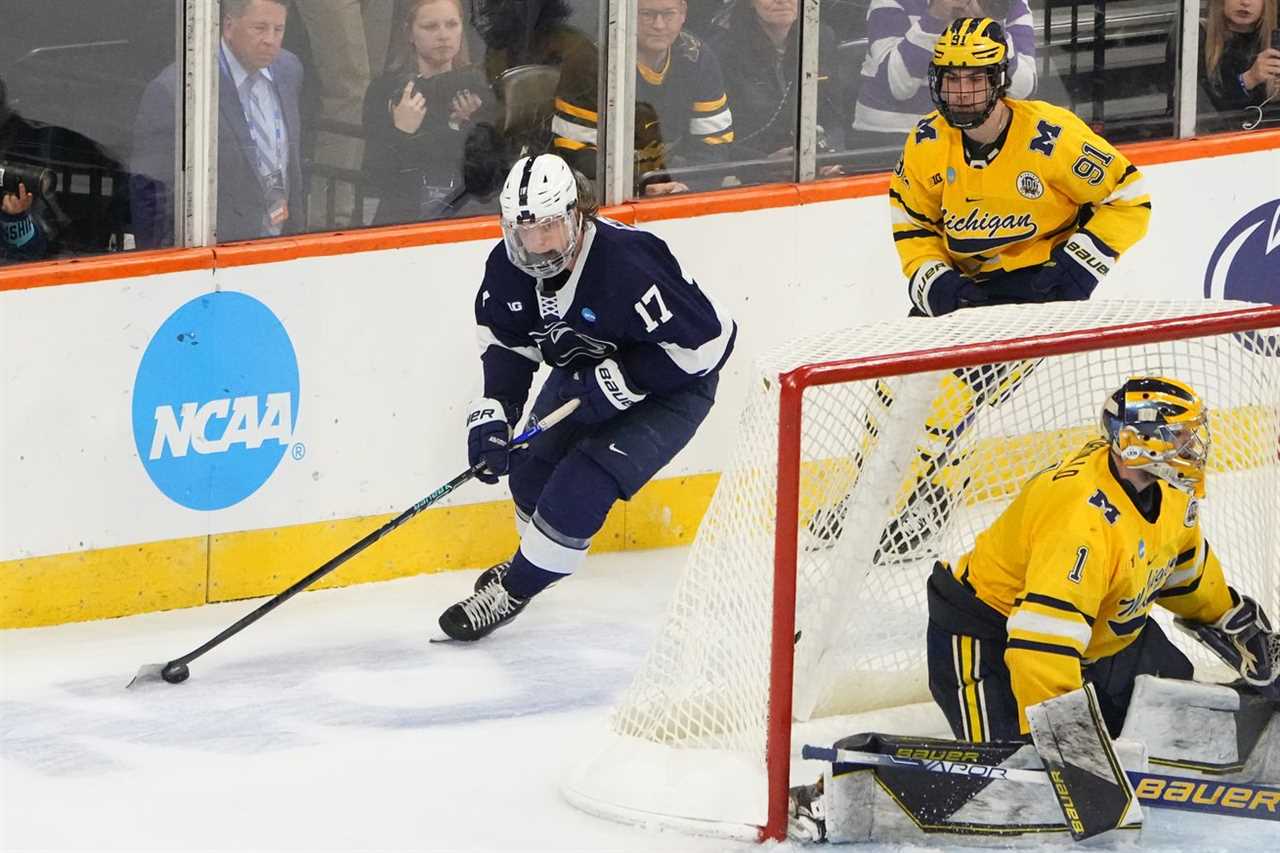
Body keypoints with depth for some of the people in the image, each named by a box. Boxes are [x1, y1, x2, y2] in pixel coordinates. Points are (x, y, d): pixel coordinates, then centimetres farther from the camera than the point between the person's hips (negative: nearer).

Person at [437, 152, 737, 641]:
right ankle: (541, 557, 39)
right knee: (531, 469, 7)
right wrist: (493, 410, -16)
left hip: (671, 386, -7)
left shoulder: (626, 266, -38)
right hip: (584, 372, 7)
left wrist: (619, 382, -31)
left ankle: (514, 590, -1)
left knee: (583, 484, -18)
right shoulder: (509, 266, -17)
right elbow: (504, 339, 0)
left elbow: (708, 338, -33)